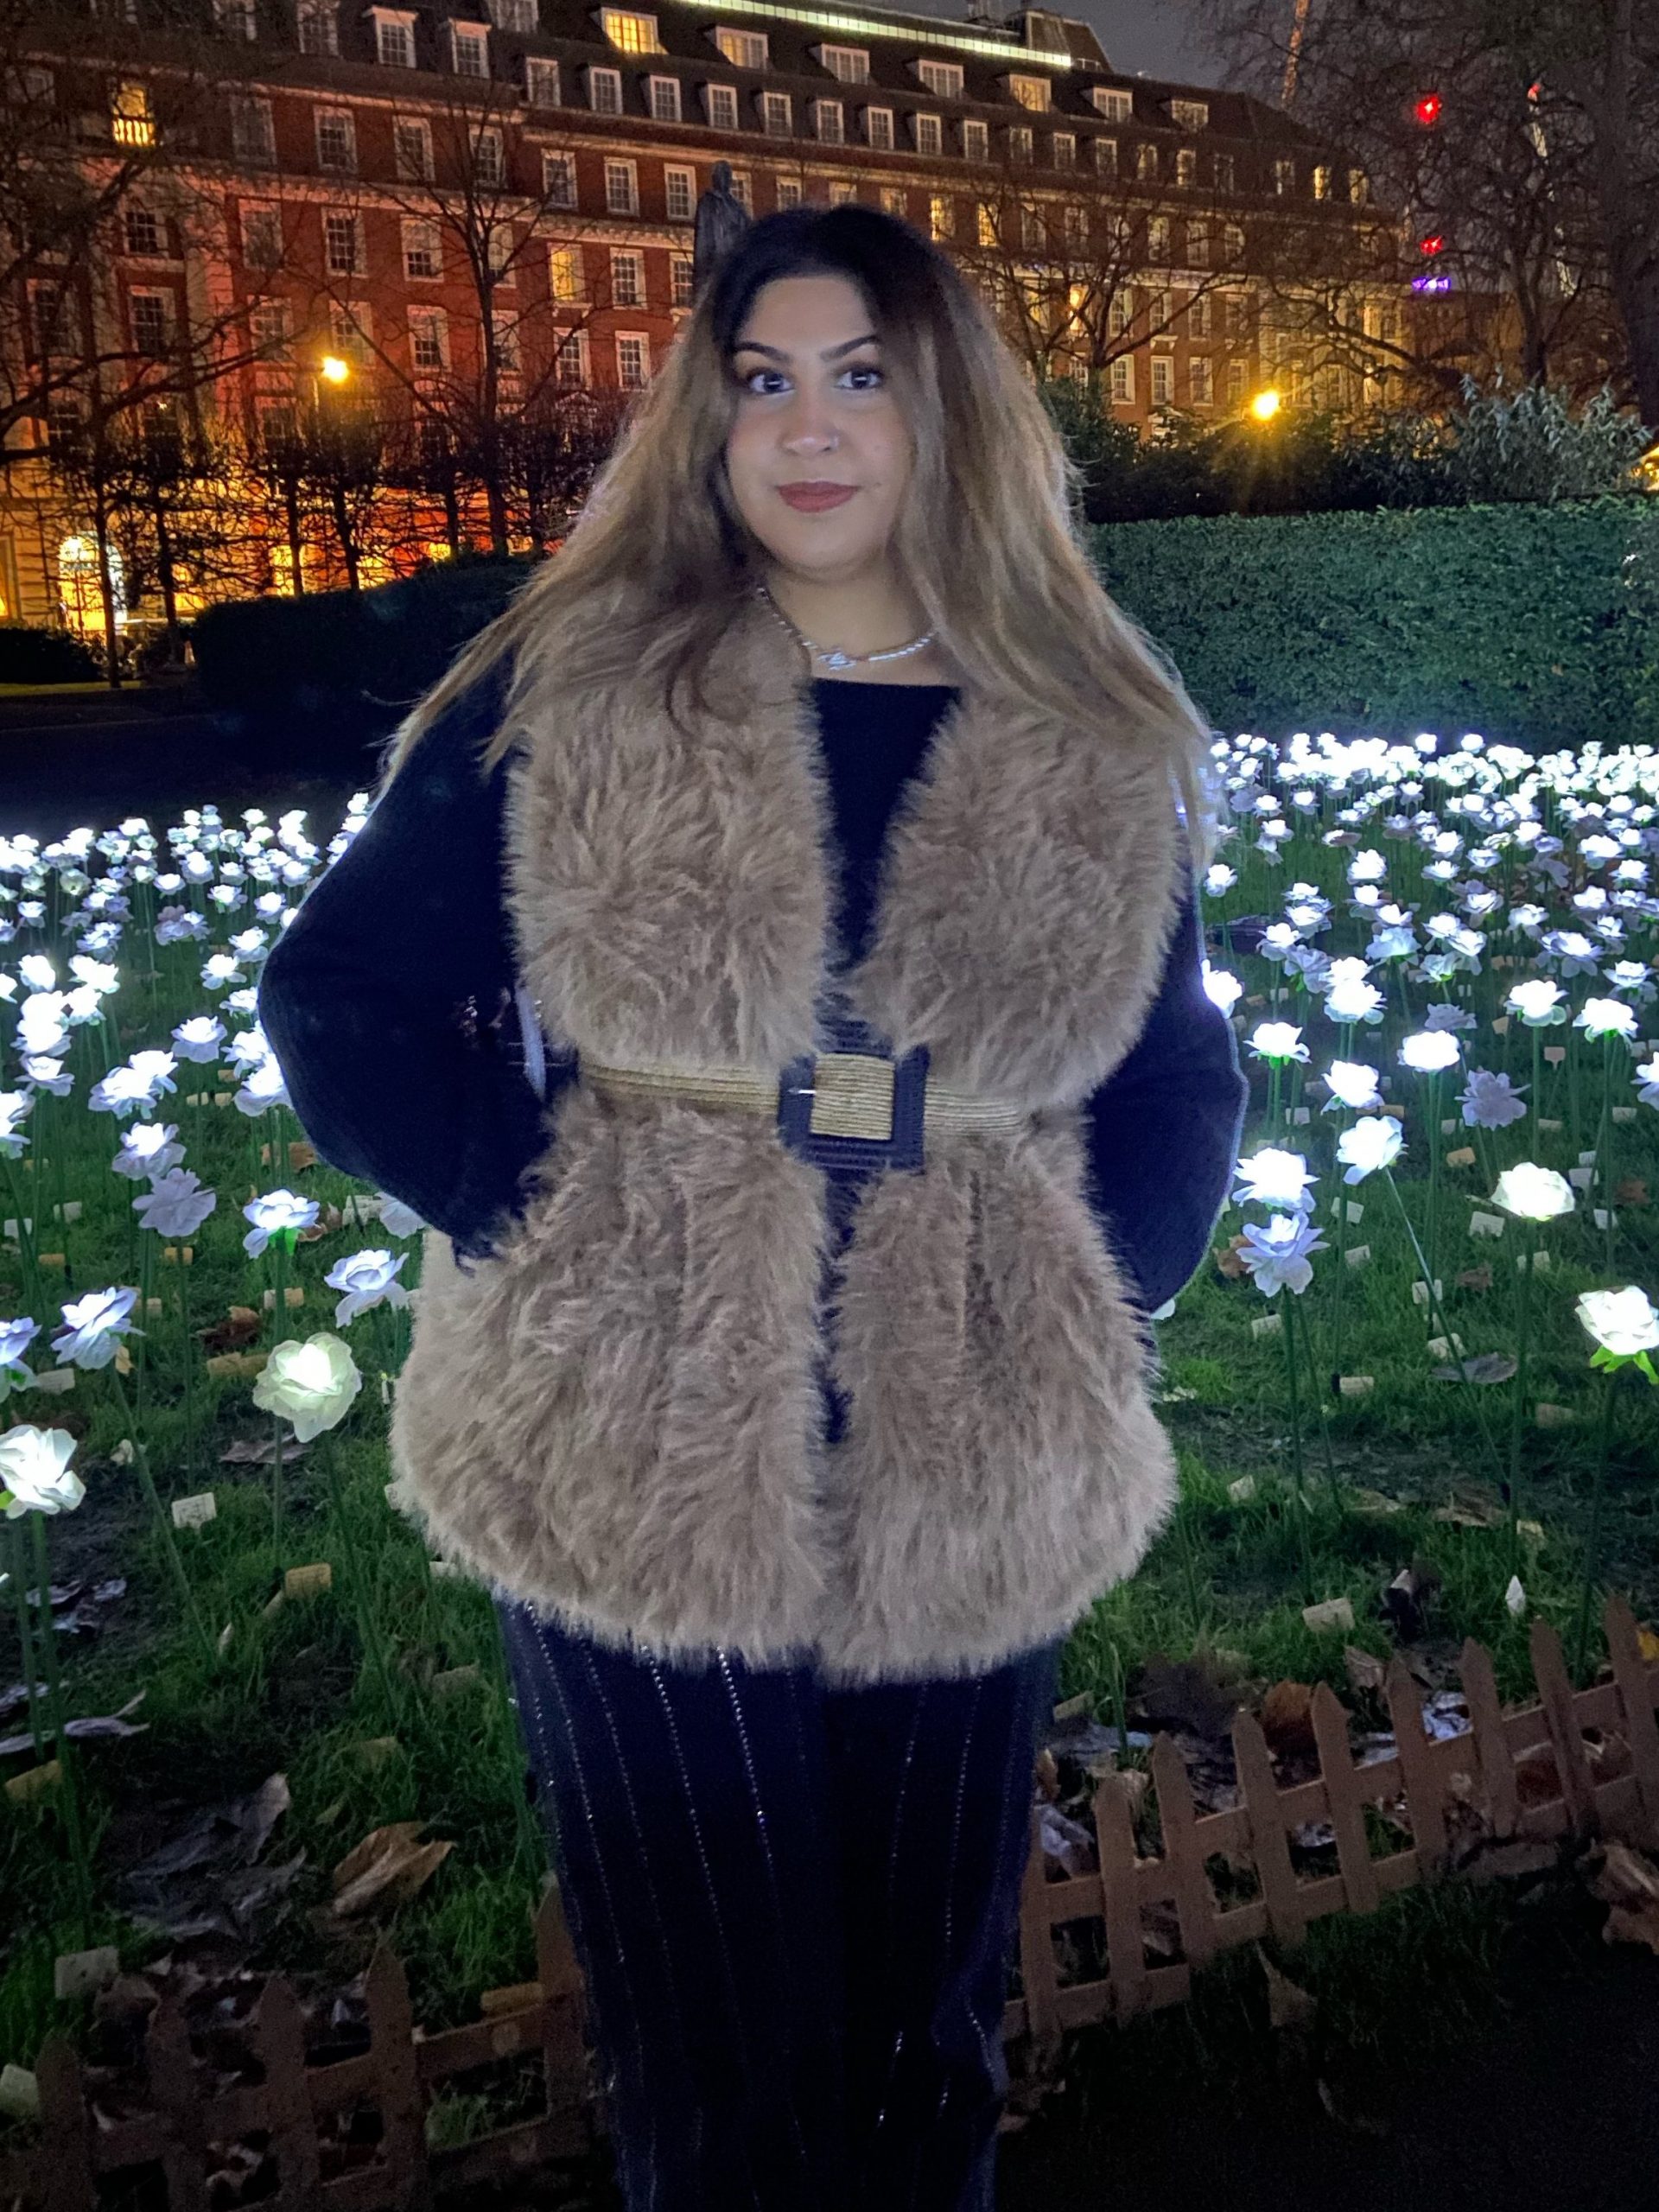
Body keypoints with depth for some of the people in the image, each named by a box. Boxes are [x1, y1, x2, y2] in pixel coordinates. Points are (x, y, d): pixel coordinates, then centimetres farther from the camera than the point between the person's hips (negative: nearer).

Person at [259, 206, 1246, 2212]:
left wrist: (1100, 1298, -2)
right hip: (638, 1464, -1)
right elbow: (344, 997, 0)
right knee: (709, 2027, 17)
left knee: (923, 2009, 22)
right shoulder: (570, 697, -3)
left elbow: (1176, 1085, 10)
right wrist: (529, 1213, -10)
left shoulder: (1092, 749, 2)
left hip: (966, 1491, 2)